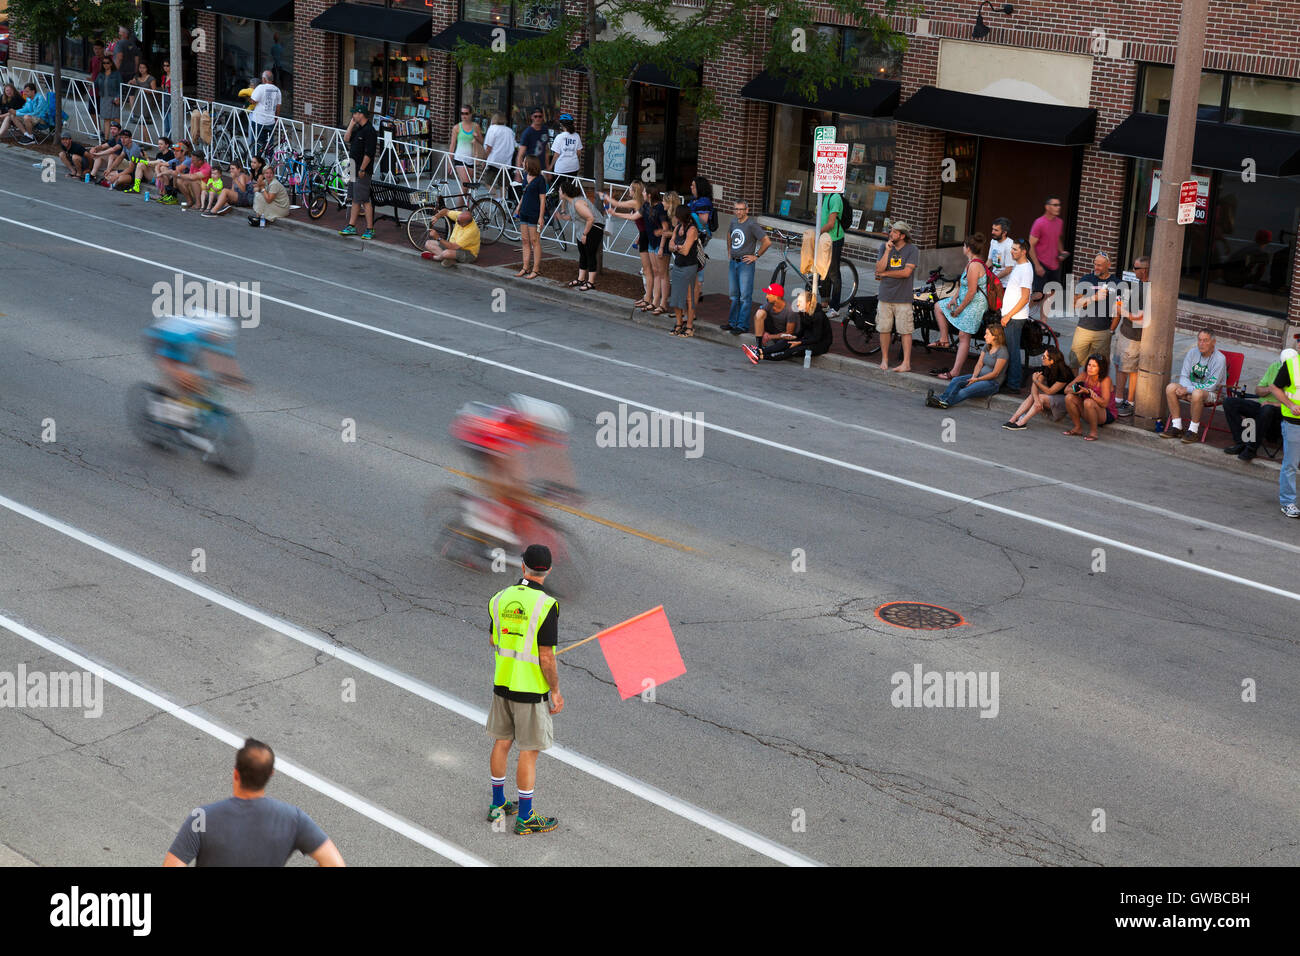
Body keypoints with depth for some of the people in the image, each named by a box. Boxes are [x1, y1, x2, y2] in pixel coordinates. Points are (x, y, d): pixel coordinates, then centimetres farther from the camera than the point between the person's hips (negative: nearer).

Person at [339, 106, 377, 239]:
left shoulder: (369, 131, -16)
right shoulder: (358, 128, 14)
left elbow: (369, 153, -20)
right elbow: (346, 139, 11)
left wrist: (362, 169, -21)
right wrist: (352, 124, 6)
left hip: (363, 170, -10)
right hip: (354, 168, 10)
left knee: (364, 200, -8)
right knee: (355, 199, 15)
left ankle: (370, 229, -5)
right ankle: (351, 226, 22)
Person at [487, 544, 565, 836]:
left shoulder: (500, 598, -1)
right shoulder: (546, 605, -20)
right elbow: (546, 657, -20)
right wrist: (556, 691, -8)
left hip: (502, 682, 6)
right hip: (531, 690, -6)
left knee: (502, 742, 18)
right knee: (529, 752, 3)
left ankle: (497, 804, 31)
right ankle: (524, 818, 10)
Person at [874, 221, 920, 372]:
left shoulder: (912, 250, -4)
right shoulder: (885, 248, 7)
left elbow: (906, 272, -13)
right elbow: (879, 269, -4)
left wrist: (885, 273, -6)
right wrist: (887, 251, -12)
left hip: (902, 297, -4)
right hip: (885, 296, 4)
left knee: (905, 331, -3)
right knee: (884, 329, 7)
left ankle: (906, 363, 1)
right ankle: (884, 360, 19)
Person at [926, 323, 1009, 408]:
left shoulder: (1002, 351, -13)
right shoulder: (987, 347, 12)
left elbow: (995, 373, -15)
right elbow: (979, 364, 7)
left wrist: (977, 379, -15)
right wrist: (974, 376, -12)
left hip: (993, 382, -7)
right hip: (980, 376, 7)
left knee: (965, 391, -30)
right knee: (956, 380, -17)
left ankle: (945, 403, -39)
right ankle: (942, 399, -34)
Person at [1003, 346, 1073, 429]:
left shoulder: (1063, 372, -25)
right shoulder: (1045, 369, -5)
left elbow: (1050, 391, -23)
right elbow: (1034, 386, -14)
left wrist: (1035, 380, -15)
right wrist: (1036, 400, -33)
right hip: (1052, 397, 7)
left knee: (1042, 397, -30)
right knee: (1032, 396, -18)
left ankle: (1022, 422, -35)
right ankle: (1013, 419, -27)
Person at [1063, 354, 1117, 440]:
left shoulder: (1105, 380, -22)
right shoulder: (1084, 375, -7)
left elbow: (1104, 403, -29)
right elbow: (1067, 389, -5)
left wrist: (1089, 392, -37)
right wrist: (1075, 389, -27)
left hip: (1107, 415, -6)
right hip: (1087, 411, 6)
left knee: (1088, 402, -35)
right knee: (1069, 397, -15)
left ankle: (1093, 432, -17)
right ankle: (1078, 428, 0)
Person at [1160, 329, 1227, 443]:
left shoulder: (1219, 359, -16)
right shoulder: (1192, 352, 1)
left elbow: (1211, 386, -19)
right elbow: (1184, 376, 4)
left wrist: (1188, 390, -22)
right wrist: (1186, 388, -18)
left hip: (1211, 392, -6)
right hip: (1191, 387, 6)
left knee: (1197, 394, -39)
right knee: (1170, 387, -21)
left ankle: (1193, 430, -25)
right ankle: (1176, 426, -16)